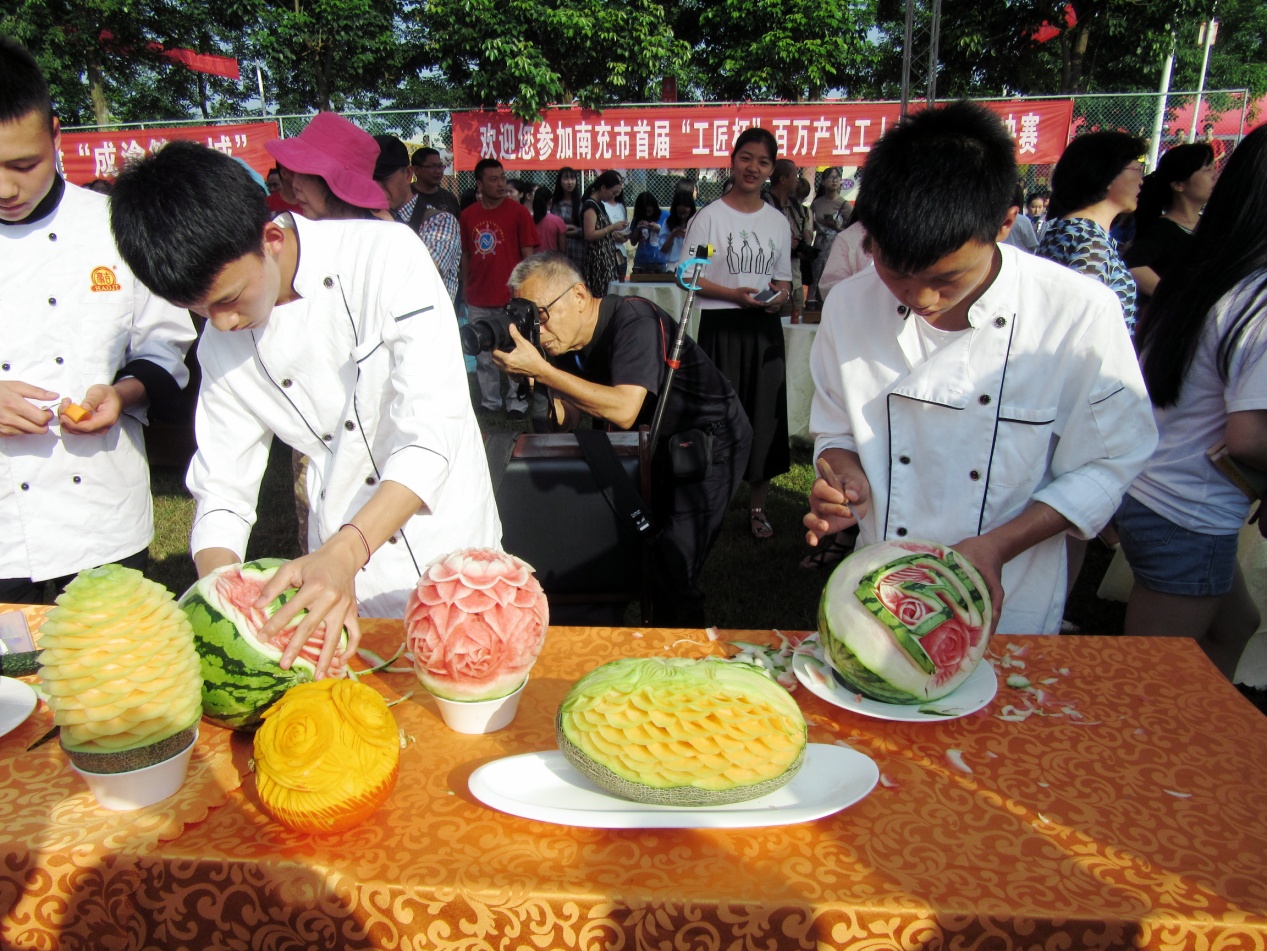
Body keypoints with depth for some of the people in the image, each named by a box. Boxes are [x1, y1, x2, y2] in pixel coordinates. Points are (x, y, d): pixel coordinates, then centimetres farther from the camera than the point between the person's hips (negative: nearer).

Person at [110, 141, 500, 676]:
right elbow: (222, 491, 2)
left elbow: (434, 431, -26)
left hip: (449, 550, -3)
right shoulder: (220, 345, -2)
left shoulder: (386, 255, -18)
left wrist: (343, 552, -35)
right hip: (341, 570, 4)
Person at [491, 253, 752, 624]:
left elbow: (623, 410, -38)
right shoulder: (572, 340, -2)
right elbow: (567, 419, -1)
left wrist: (540, 369, -37)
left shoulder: (634, 321, -27)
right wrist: (533, 387, -21)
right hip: (662, 444, 8)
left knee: (672, 569, -15)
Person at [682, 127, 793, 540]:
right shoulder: (710, 216, -2)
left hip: (764, 328, 4)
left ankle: (757, 506, 18)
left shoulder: (778, 222, 12)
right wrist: (734, 294, -17)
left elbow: (783, 279, 18)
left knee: (764, 417, 4)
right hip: (720, 326, -4)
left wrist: (778, 297, -6)